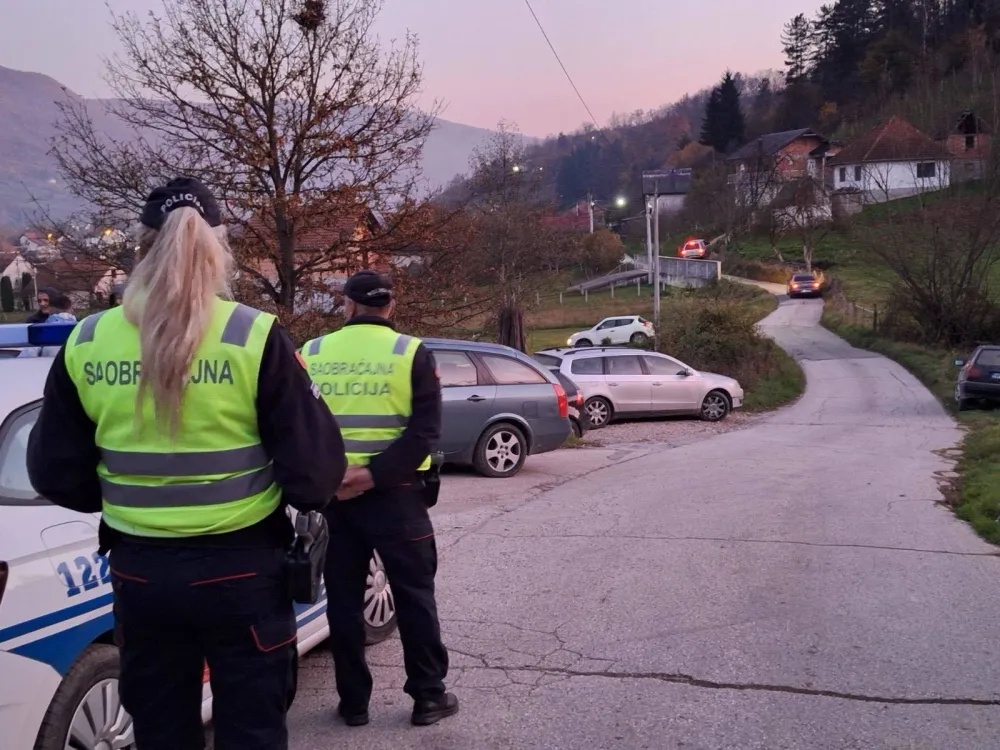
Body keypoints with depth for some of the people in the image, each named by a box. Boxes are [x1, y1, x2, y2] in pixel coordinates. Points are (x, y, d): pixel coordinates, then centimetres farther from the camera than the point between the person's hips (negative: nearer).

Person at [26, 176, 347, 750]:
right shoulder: (255, 338, -14)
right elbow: (315, 463, -12)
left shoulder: (85, 344, -3)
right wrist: (313, 494, 10)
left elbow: (56, 473, 6)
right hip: (240, 567, -3)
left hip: (139, 569, 3)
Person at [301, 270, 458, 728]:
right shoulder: (412, 353, -3)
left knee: (343, 600, 12)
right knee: (413, 596, 9)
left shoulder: (312, 353, 5)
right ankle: (428, 696, 16)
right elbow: (425, 430, -13)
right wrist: (374, 474, -17)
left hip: (330, 494, 2)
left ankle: (353, 702, 19)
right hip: (394, 493, -2)